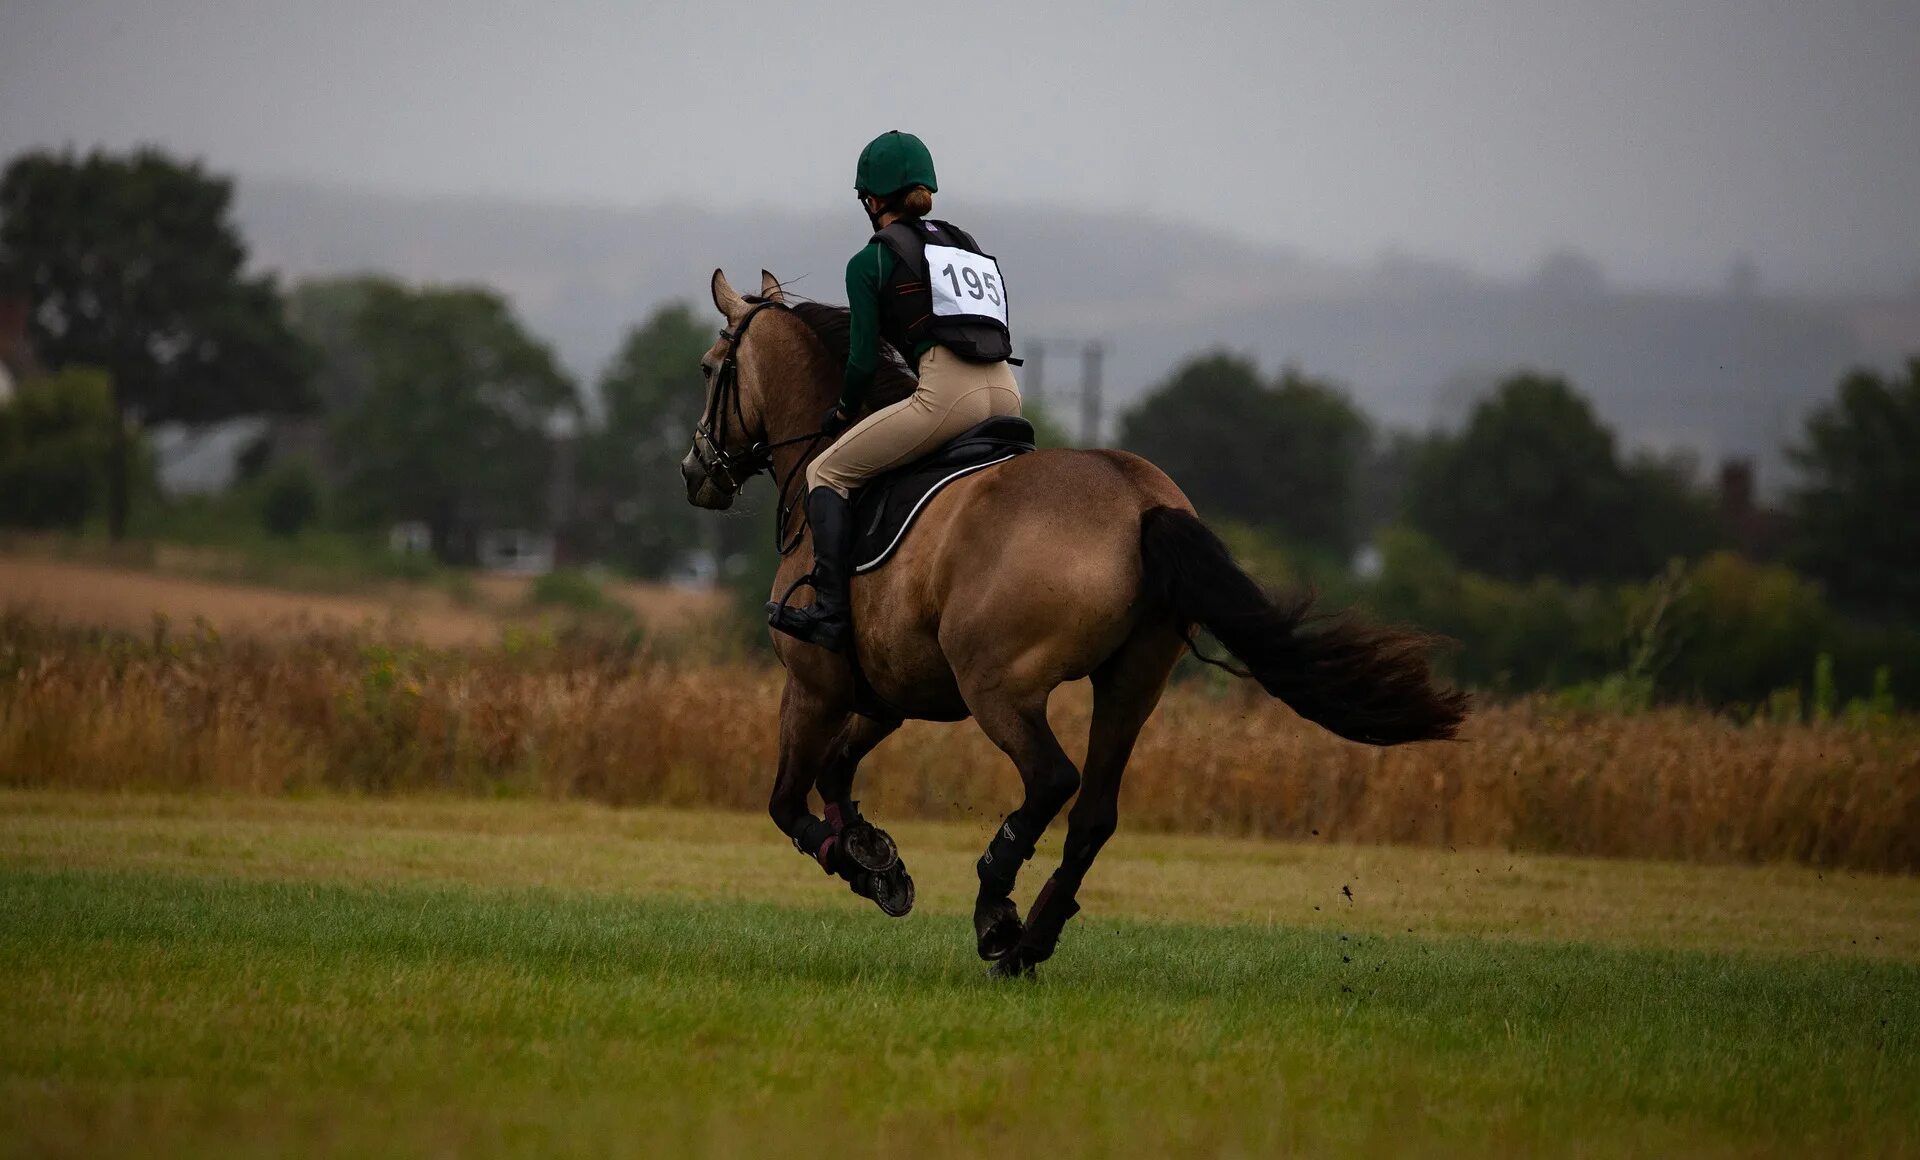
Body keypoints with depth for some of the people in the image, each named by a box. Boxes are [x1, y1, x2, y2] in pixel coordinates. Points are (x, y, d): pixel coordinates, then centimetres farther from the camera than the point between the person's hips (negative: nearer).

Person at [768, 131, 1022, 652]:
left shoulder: (871, 262, 8)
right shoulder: (970, 246, 27)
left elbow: (863, 360, 5)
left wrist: (843, 412, 24)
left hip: (947, 395, -7)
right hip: (1007, 394, 7)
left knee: (827, 473, 5)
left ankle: (830, 613, -7)